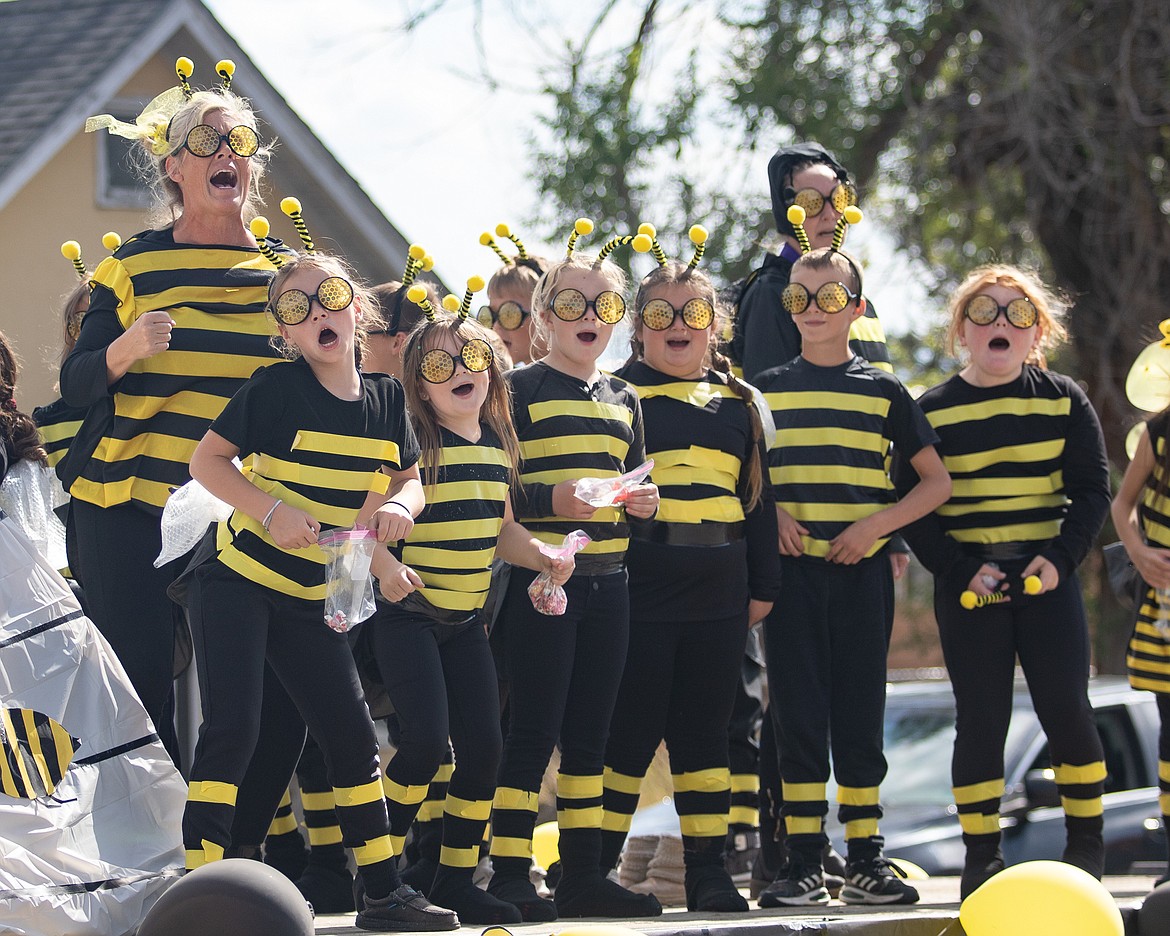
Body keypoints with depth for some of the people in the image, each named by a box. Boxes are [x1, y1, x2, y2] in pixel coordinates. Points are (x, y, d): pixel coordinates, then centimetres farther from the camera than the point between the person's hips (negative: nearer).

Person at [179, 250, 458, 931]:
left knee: (353, 733, 7)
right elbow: (207, 459, -10)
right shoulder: (277, 388, -12)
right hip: (238, 581, -5)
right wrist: (272, 510, -23)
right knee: (233, 728, -14)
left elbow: (411, 483, 10)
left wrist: (398, 506, -13)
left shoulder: (386, 399, 2)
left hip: (311, 599, 6)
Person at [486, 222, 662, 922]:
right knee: (535, 729, -7)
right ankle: (511, 876, -5)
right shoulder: (520, 390, -2)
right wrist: (551, 499, -21)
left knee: (590, 733, 9)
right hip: (541, 578, -6)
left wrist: (646, 503, 1)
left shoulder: (623, 399, 17)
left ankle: (584, 874, 13)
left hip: (608, 581, 6)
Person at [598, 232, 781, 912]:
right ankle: (596, 863, 6)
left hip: (719, 595, 4)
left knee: (705, 729, 8)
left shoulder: (737, 403, 15)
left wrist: (764, 585, 12)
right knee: (630, 728, -2)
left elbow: (759, 496, 17)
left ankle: (708, 868, 12)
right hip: (637, 589, -4)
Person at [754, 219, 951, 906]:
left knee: (860, 717, 2)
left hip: (861, 568, 0)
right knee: (798, 716, -1)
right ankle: (805, 863, 1)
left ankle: (866, 860, 7)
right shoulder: (766, 389, 8)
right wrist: (770, 515, -5)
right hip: (792, 568, 0)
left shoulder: (883, 391, 6)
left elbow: (937, 483, 7)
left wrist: (878, 522, -7)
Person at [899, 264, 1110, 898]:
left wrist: (1061, 558, -12)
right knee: (980, 719, -1)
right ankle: (981, 854, 7)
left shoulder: (1062, 401, 4)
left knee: (1065, 709, -3)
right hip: (967, 586, 0)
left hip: (1048, 579, 1)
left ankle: (1086, 840, 12)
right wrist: (961, 571, -12)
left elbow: (1091, 489, 3)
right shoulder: (933, 411, 2)